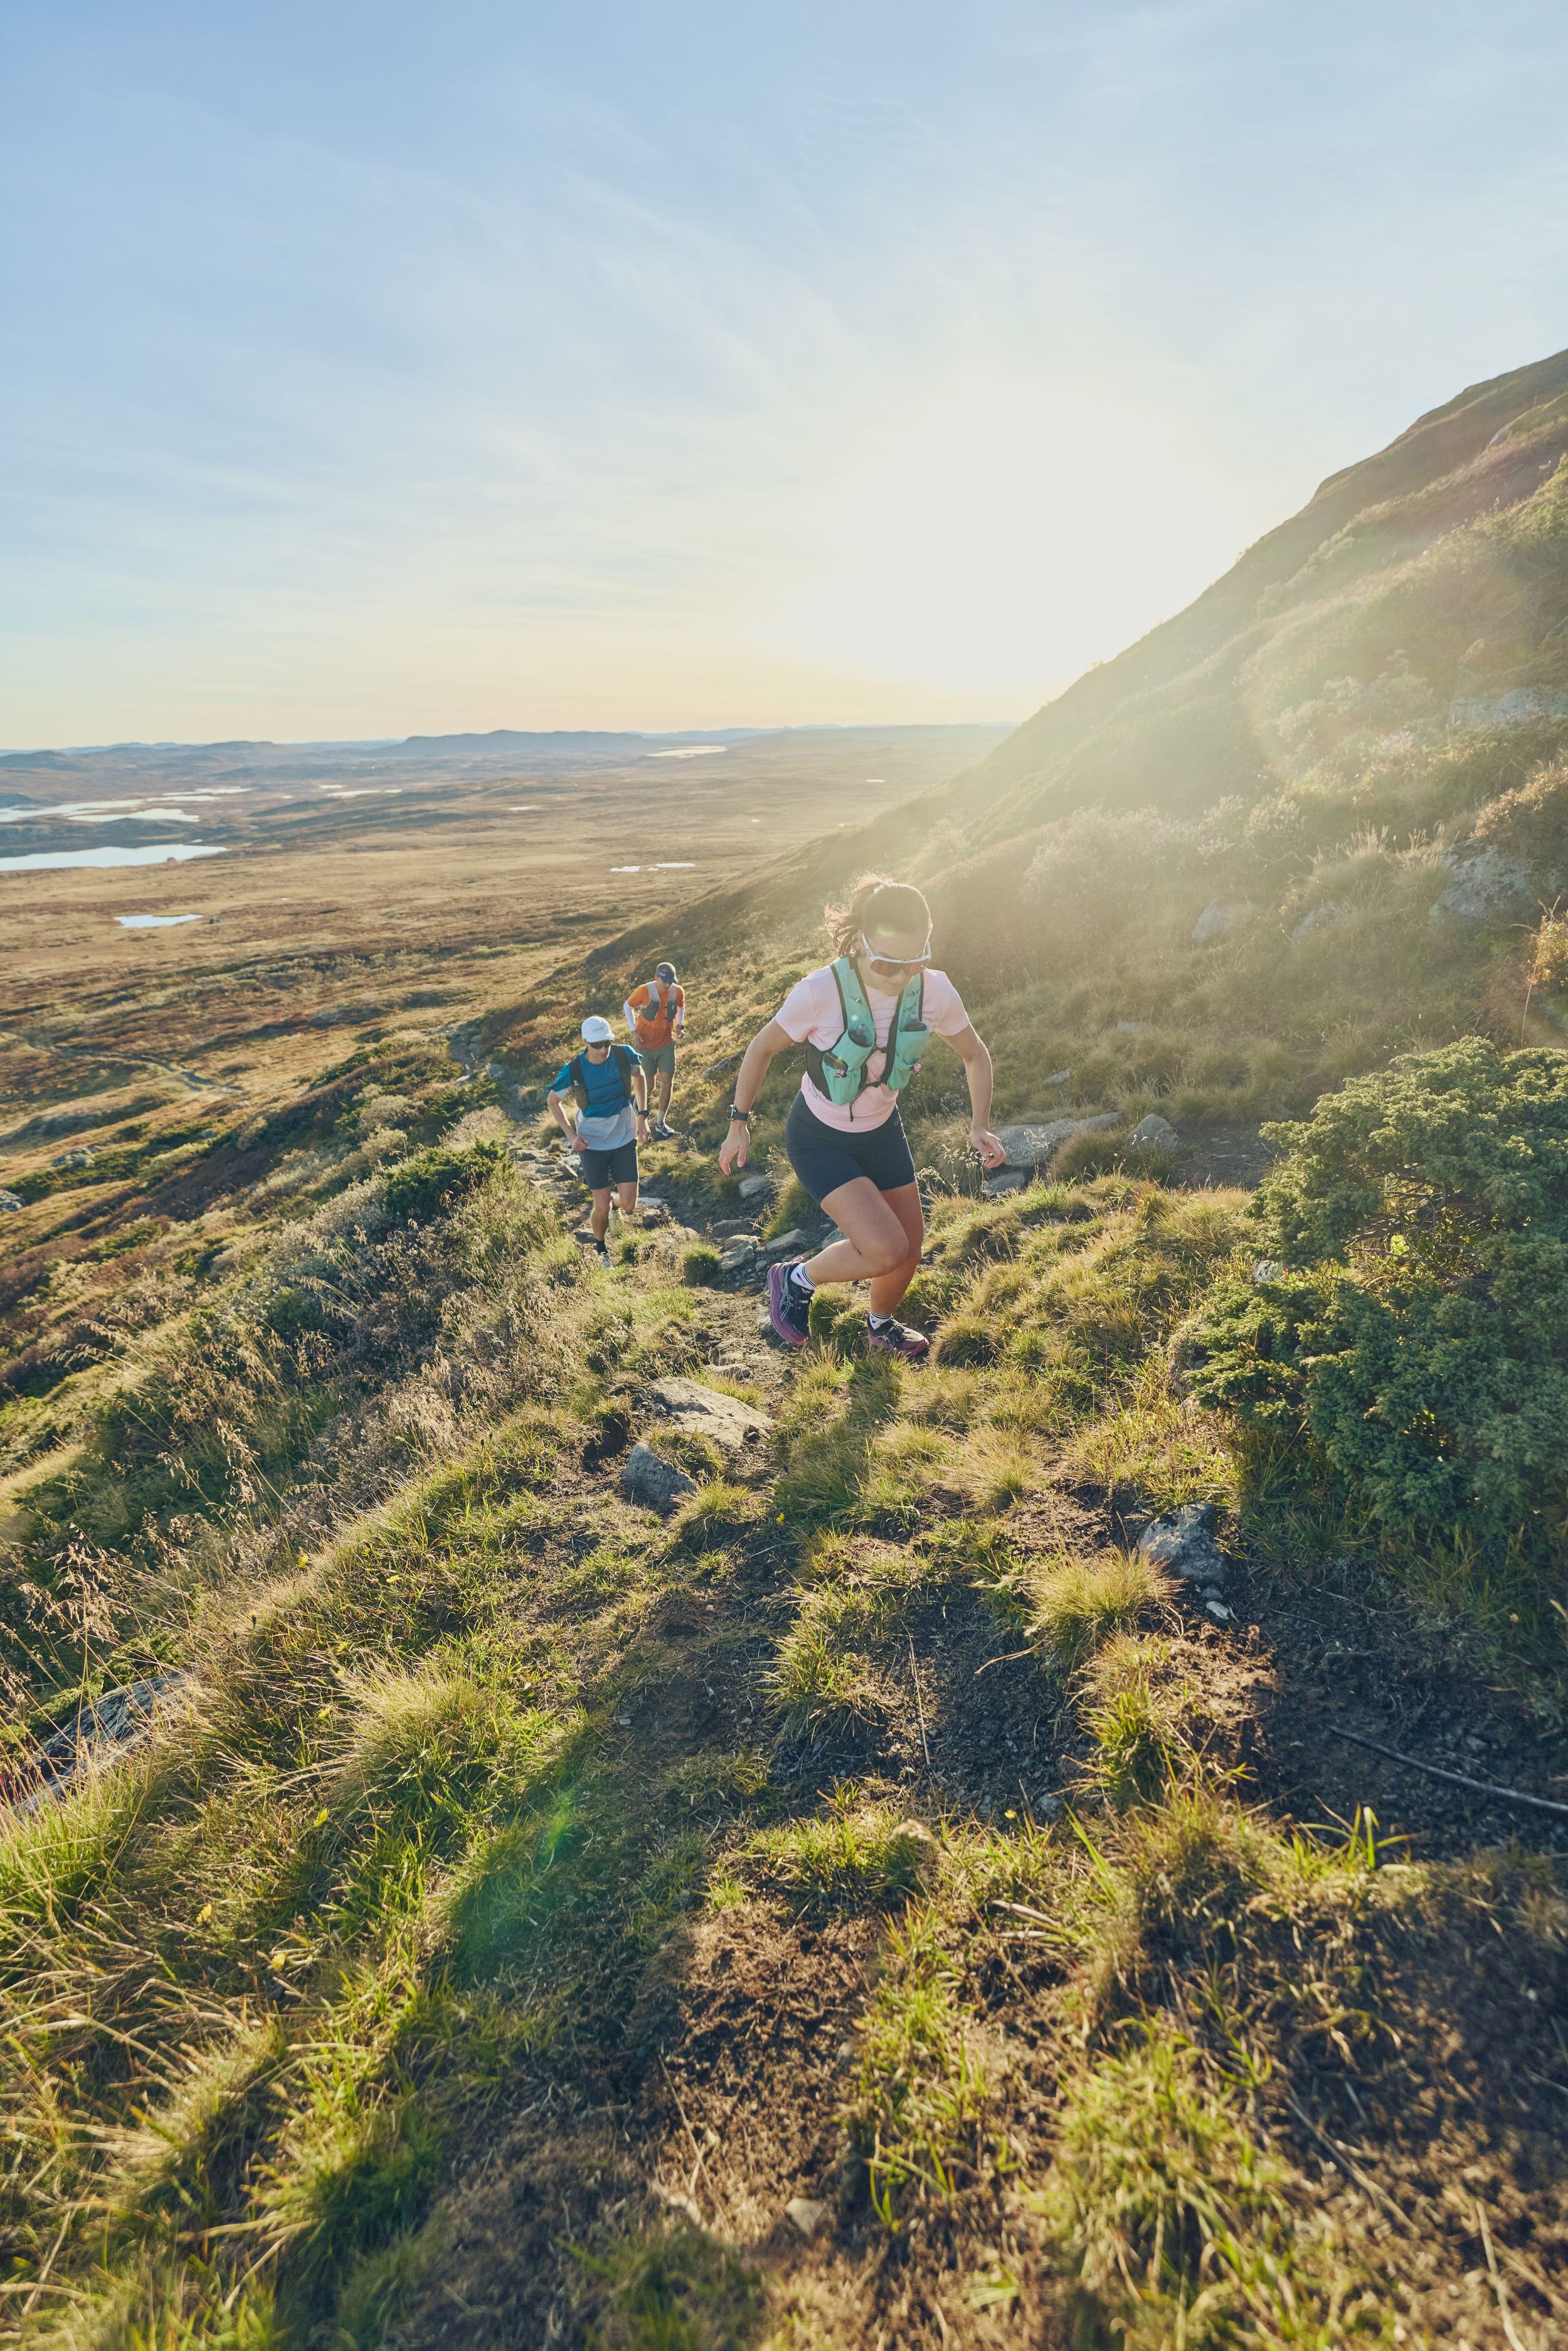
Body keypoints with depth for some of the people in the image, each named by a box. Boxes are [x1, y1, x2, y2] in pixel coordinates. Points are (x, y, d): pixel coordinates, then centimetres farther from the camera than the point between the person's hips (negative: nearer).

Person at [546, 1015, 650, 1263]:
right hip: (592, 1143, -2)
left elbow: (639, 1077, 8)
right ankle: (600, 1250, 32)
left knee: (628, 1206, 0)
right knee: (602, 1208, 1)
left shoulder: (624, 1055, -16)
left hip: (625, 1139, 2)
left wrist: (642, 1116, 4)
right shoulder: (572, 1071, -20)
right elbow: (553, 1101, -1)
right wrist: (571, 1135, -11)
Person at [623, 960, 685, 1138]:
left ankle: (660, 1123, 13)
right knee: (648, 1084, 4)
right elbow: (627, 1006, -3)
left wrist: (680, 1025, -2)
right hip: (645, 1045, -3)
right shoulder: (644, 991, -20)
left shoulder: (678, 991, -10)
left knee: (667, 1083, -1)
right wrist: (634, 1031, -11)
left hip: (667, 1044, 3)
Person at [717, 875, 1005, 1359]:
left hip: (881, 1132, 5)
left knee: (910, 1248, 14)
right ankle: (796, 1279, 11)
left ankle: (881, 1324, 47)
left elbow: (975, 1056, 0)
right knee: (886, 1250, -19)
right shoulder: (820, 991, -31)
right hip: (818, 1139, -5)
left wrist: (979, 1126, -13)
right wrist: (739, 1124, -5)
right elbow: (761, 1049, -13)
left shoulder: (935, 992, -19)